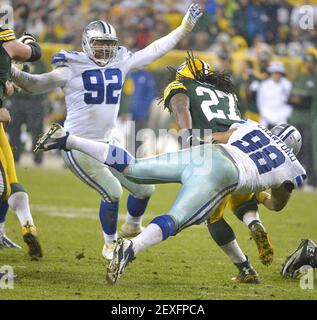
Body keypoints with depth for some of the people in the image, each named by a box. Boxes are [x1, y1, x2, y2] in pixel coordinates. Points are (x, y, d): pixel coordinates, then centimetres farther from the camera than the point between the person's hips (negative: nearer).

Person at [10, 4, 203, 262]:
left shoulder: (120, 62, 5)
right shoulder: (72, 67, -11)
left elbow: (154, 51, 11)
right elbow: (37, 85, -12)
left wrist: (184, 28, 11)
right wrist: (12, 73, -29)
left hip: (107, 144, 7)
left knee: (145, 187, 8)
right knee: (113, 192, -15)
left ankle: (132, 226, 39)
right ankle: (110, 245, 8)